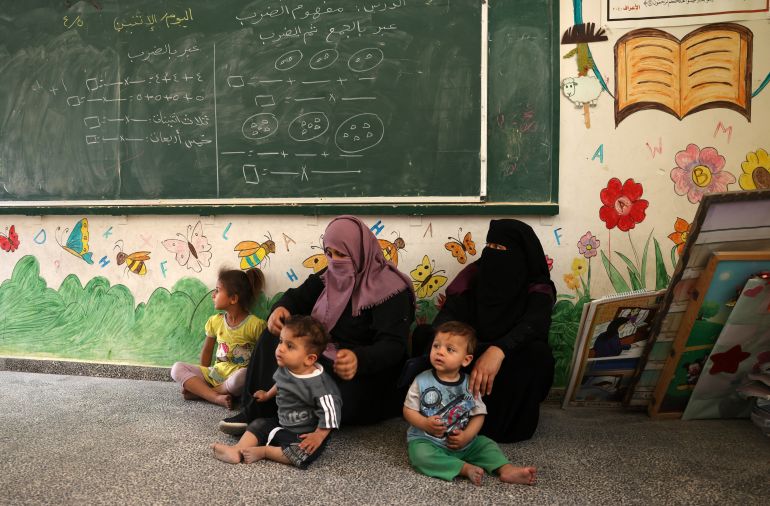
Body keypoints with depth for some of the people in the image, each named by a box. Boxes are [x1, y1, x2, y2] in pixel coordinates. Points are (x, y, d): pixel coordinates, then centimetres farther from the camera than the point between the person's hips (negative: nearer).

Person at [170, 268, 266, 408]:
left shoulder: (255, 324, -12)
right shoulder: (215, 321, 6)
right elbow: (207, 350, 16)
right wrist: (203, 376, 11)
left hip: (237, 376, -6)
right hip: (215, 373, 6)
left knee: (241, 377, -41)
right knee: (177, 368, -10)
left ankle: (200, 391, -16)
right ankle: (216, 397, -25)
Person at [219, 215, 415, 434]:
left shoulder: (390, 289, -17)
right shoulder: (331, 276, 5)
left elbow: (394, 346, -25)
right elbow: (298, 296, 10)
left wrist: (359, 359, -48)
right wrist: (280, 309, -17)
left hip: (363, 374, -6)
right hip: (322, 359, 7)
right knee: (275, 335, -8)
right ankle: (255, 413, -15)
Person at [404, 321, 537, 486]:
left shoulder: (469, 385, -3)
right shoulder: (422, 381, -8)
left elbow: (478, 415, 0)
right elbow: (408, 410, -3)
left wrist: (466, 436, -16)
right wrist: (425, 423, -21)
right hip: (426, 440, -3)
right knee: (421, 454, -32)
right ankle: (465, 469, -32)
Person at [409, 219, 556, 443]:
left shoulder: (537, 288, -8)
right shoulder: (475, 275, 0)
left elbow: (534, 323, -30)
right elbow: (448, 314, -14)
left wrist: (498, 350, -49)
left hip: (511, 370, -2)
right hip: (468, 359, 2)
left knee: (537, 352, -33)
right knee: (423, 334, -18)